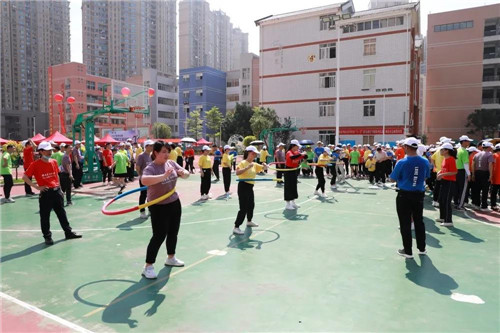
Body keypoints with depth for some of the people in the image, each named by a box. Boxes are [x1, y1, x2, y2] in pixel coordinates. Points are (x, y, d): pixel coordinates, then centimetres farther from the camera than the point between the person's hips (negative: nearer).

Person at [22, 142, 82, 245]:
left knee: (62, 213, 13)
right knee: (45, 216, 5)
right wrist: (36, 187, -12)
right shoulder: (36, 164, -8)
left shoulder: (54, 162, 8)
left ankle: (68, 232, 22)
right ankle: (47, 237, 16)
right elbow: (25, 177, -8)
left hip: (57, 191, 5)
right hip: (46, 193, -5)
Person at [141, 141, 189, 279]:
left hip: (175, 203, 7)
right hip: (159, 207, -7)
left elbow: (186, 174, 4)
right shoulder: (150, 168, -20)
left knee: (173, 232, 18)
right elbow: (144, 180, -41)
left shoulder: (171, 163, -1)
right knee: (159, 236, -5)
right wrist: (164, 176, -48)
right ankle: (148, 266, 8)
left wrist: (183, 173, -20)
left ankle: (171, 258, 39)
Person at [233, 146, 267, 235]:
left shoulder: (254, 164, 10)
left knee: (251, 205, 22)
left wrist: (264, 165, -4)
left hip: (250, 187, 9)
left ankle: (249, 221, 44)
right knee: (243, 208, -11)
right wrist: (247, 167, -33)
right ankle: (236, 227, -6)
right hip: (243, 186, -9)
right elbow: (237, 172, -29)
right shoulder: (243, 163, -12)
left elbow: (264, 168, 17)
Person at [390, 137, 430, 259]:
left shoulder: (402, 162, -17)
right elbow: (426, 176, 11)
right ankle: (422, 248, 30)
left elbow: (393, 178, -8)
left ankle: (408, 251, 12)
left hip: (404, 195, -4)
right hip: (419, 194, 4)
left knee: (405, 223, 5)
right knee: (419, 221, 18)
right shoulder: (425, 161, -3)